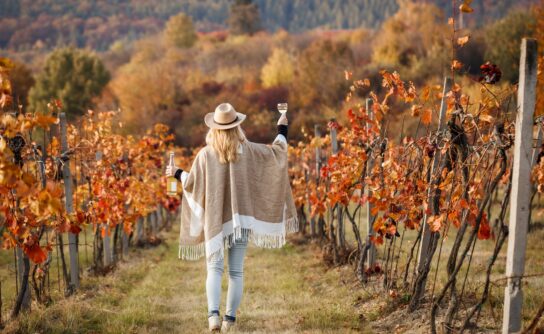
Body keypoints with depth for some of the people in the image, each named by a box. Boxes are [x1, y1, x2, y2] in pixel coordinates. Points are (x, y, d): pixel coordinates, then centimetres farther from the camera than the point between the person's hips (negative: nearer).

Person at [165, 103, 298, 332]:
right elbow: (277, 152, 8)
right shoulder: (247, 150, -2)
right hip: (241, 218, 1)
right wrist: (282, 130, 26)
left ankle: (213, 313, -20)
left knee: (214, 268, 0)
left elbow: (192, 184, 4)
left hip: (215, 221, -1)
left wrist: (177, 173, 25)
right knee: (236, 271, 7)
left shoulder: (205, 154, -5)